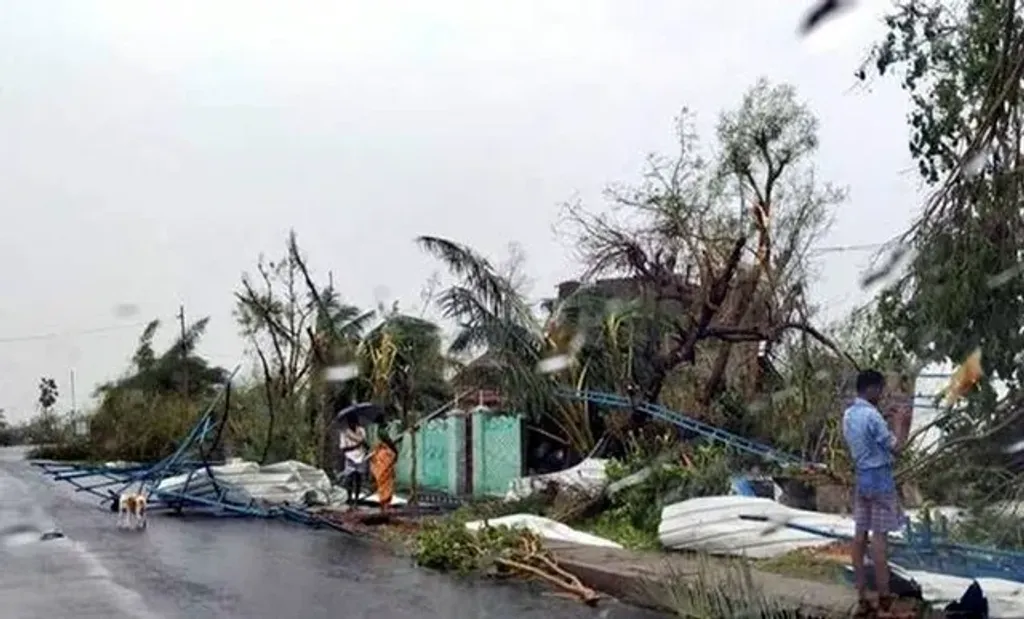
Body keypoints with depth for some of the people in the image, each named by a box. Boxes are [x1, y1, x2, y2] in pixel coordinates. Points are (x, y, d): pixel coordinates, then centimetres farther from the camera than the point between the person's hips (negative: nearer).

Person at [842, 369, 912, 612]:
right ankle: (884, 595, 4)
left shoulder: (848, 414, 7)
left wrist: (893, 425, 17)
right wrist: (900, 425, 1)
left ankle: (862, 595, 10)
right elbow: (895, 448, -13)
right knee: (879, 536, -3)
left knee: (860, 534, 7)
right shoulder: (872, 416, -19)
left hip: (861, 477, 8)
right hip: (880, 477, -8)